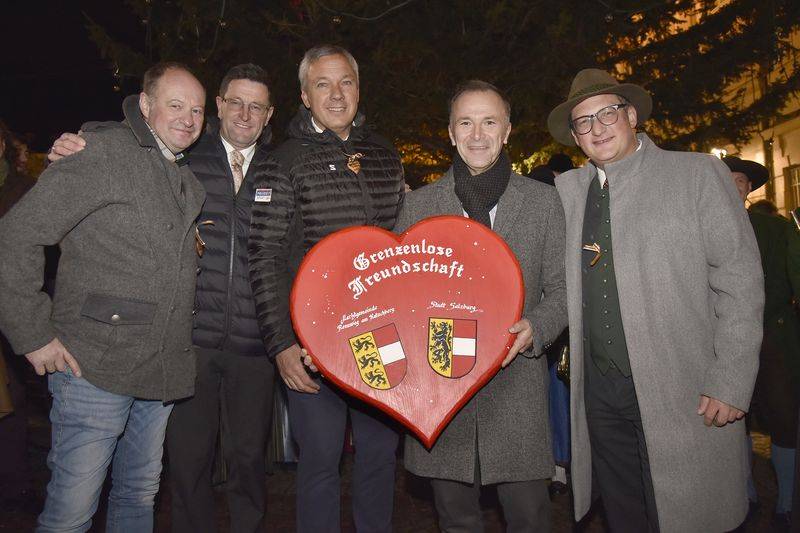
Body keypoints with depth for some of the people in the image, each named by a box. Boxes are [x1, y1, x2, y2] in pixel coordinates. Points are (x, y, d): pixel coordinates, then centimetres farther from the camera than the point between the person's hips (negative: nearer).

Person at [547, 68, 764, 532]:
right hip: (600, 391, 3)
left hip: (682, 393, -3)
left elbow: (740, 281, -7)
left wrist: (731, 384, -11)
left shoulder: (698, 174, -3)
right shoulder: (567, 190, 7)